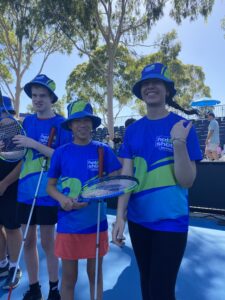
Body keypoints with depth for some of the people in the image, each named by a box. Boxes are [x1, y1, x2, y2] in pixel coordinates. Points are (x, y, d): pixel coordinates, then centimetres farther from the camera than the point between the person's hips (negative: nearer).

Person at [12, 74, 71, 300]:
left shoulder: (61, 124, -8)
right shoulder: (27, 121, 8)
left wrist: (34, 144, -21)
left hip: (48, 193, -4)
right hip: (25, 191, 5)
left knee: (47, 242, 8)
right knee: (28, 241, 13)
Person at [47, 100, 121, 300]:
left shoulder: (103, 150, -3)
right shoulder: (61, 152, -1)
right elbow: (50, 186, 6)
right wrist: (61, 198, -14)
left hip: (95, 222, 0)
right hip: (68, 224, 1)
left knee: (95, 274, 17)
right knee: (68, 277, 15)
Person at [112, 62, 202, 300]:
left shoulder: (182, 126, -8)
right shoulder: (133, 129, 1)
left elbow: (187, 181, -13)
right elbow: (125, 175, -3)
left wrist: (178, 142, -26)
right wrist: (120, 216, -11)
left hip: (171, 221, -3)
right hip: (138, 219, 4)